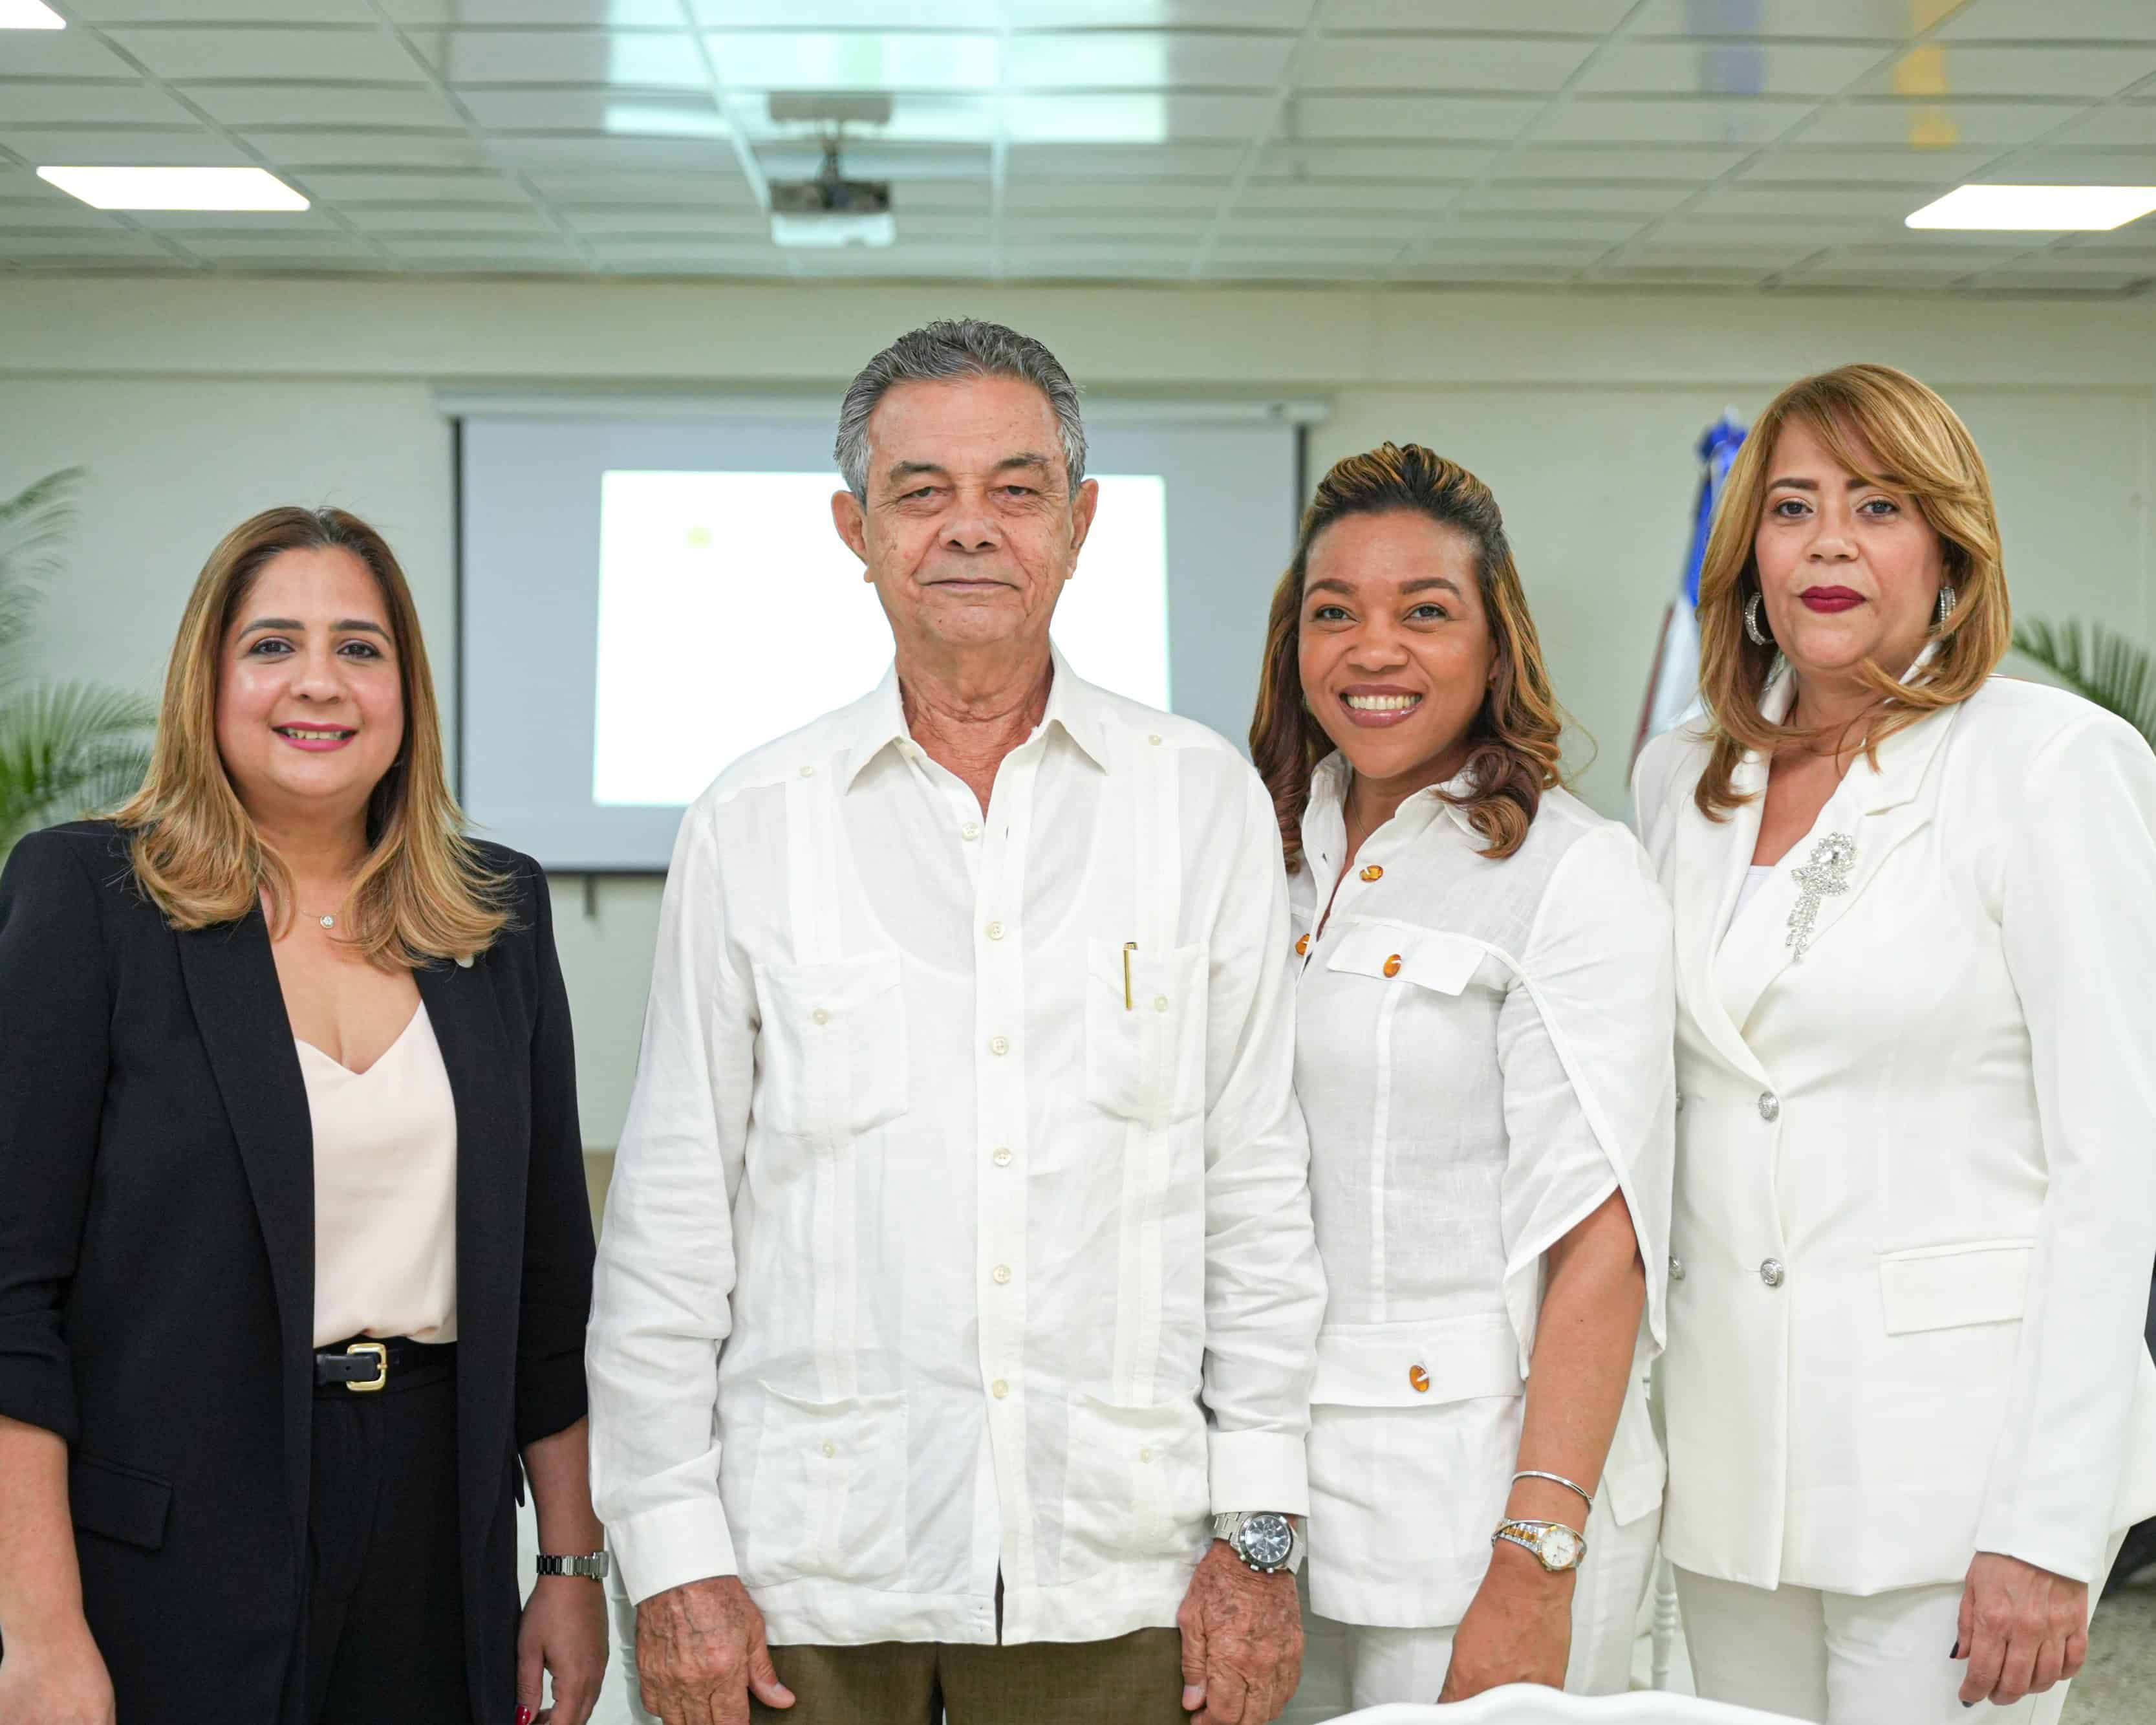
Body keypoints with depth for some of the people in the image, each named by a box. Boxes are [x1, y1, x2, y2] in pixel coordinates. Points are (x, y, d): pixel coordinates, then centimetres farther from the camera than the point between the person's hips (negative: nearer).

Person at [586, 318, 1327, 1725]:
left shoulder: (1204, 802, 2)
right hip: (809, 1573, 0)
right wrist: (672, 1551, 0)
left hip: (1111, 1574, 0)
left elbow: (1259, 1186, 3)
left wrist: (1260, 1529, 0)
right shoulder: (755, 823, 2)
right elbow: (672, 1210, 4)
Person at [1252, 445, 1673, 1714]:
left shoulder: (1579, 875, -9)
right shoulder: (1283, 856, 10)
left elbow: (1600, 1250, -15)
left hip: (1477, 1489, -5)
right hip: (1276, 1487, 6)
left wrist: (1535, 1569, -21)